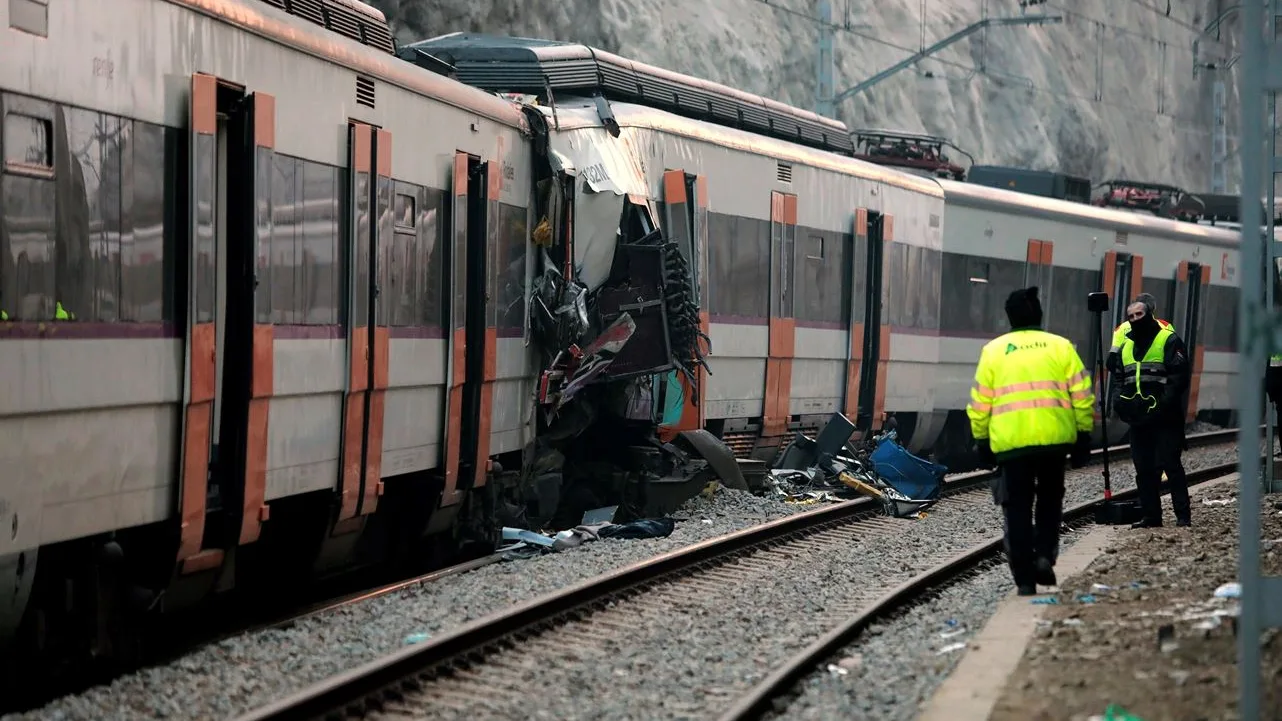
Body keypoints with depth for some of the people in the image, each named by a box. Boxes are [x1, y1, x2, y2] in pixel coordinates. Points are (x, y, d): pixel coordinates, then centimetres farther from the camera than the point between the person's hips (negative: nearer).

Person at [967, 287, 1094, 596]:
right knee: (1050, 499, 20)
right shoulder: (1061, 347, 6)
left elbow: (980, 403, 6)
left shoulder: (993, 350, 6)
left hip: (1010, 441, -1)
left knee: (1018, 509, 6)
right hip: (1054, 438, 1)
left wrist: (982, 439, 15)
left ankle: (1024, 578, 2)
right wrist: (1084, 436, 10)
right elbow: (1082, 396, 3)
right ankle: (1045, 555, 2)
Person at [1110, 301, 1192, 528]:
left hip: (1165, 419, -7)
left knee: (1170, 465, -9)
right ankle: (1151, 516, 12)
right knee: (1144, 469, 7)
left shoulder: (1169, 340, -2)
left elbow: (1179, 376, -9)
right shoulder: (1126, 346, 19)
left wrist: (1165, 404, -19)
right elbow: (1119, 379, 25)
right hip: (1138, 419, 7)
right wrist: (1119, 400, 4)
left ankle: (1182, 514, -7)